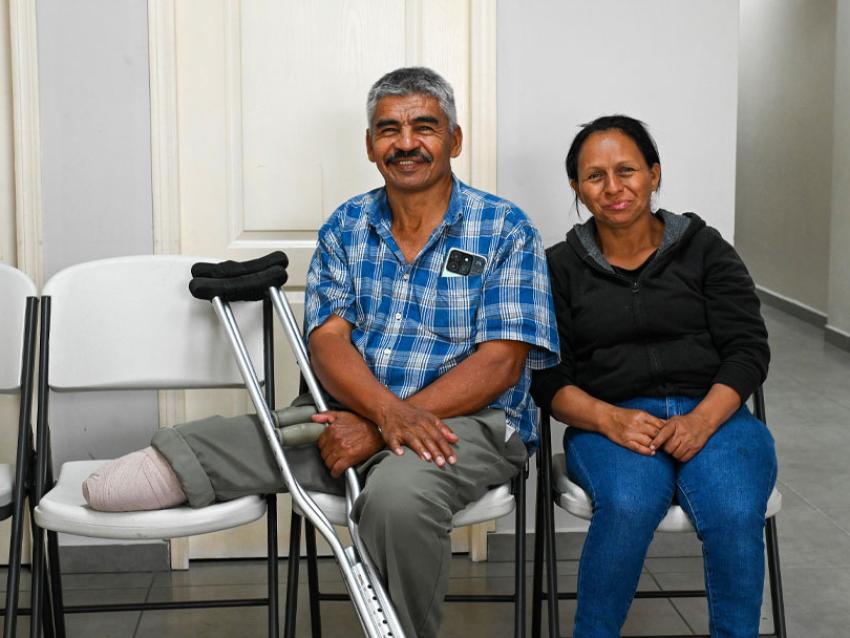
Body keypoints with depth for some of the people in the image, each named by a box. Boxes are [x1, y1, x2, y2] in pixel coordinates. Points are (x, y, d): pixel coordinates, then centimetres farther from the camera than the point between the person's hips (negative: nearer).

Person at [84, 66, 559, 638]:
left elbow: (499, 363, -12)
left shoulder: (506, 230, -4)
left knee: (397, 494, -36)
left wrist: (374, 429, -20)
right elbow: (328, 339, -1)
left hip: (468, 419, -3)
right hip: (355, 410, 4)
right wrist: (390, 411, -24)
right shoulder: (347, 226, 9)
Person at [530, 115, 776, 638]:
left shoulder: (706, 250, 11)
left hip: (714, 414, 1)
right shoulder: (560, 267, 11)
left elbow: (748, 349, 4)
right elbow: (547, 377, 5)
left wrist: (701, 420, -15)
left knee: (735, 512, -32)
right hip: (608, 422, 0)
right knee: (629, 505, -34)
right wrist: (608, 419, -15)